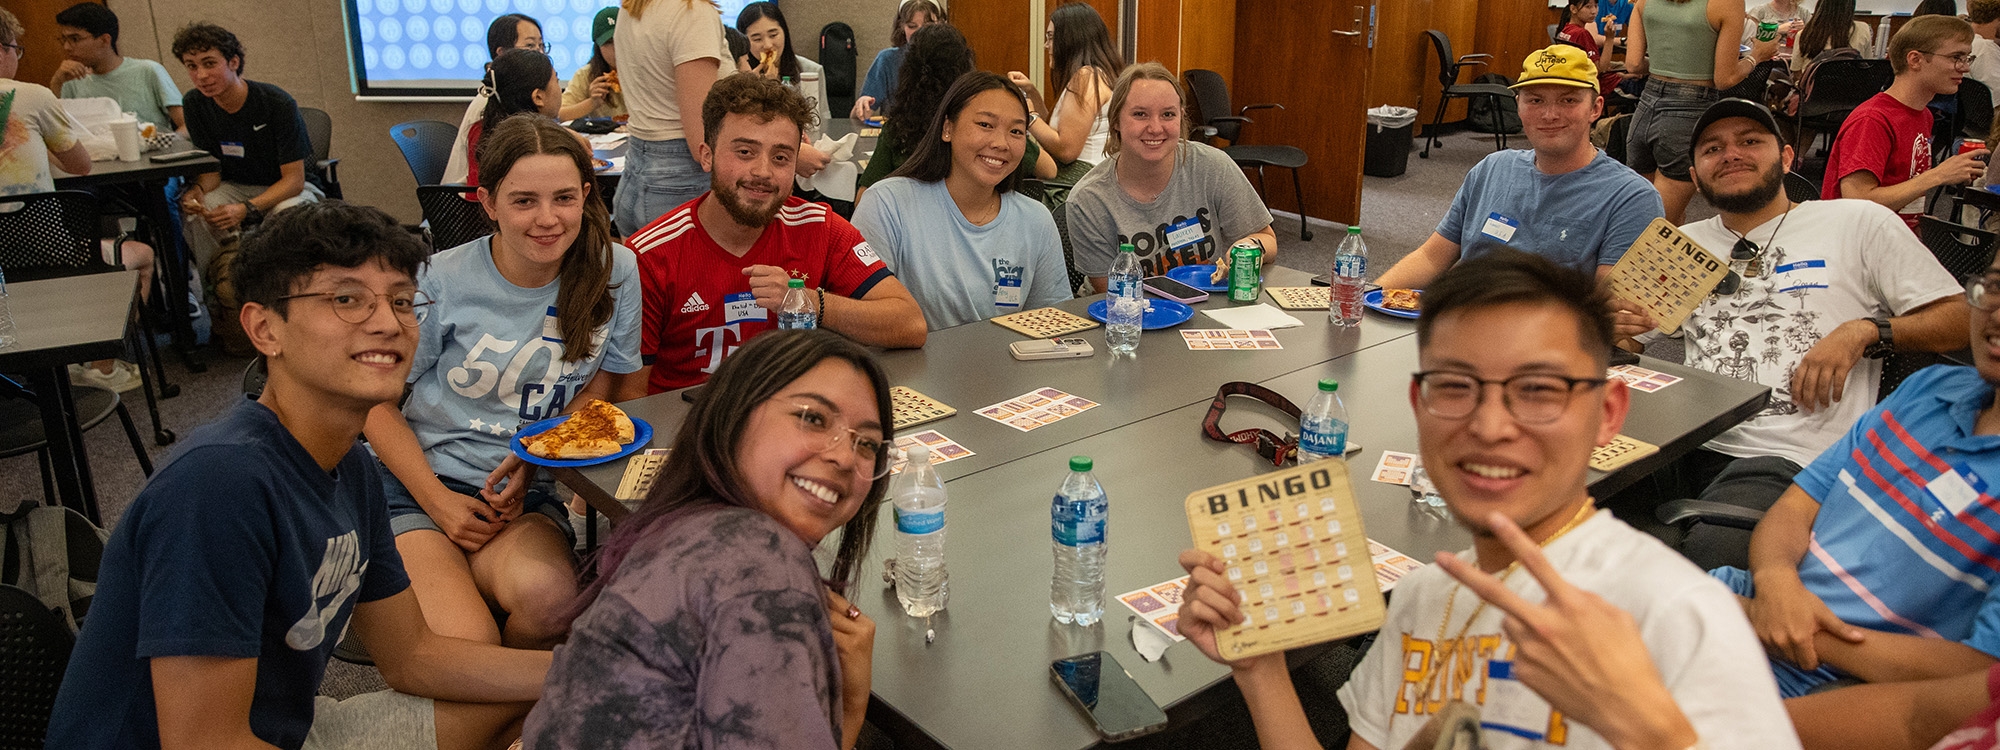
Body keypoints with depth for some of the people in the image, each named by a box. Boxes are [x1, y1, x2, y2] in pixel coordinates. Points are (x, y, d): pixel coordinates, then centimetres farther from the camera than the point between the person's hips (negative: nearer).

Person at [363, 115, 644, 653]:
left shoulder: (613, 272, -5)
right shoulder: (444, 282, -9)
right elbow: (378, 403, 1)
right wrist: (439, 502, -10)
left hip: (524, 497, 2)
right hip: (416, 487, -1)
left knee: (550, 598, -32)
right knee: (465, 643, -27)